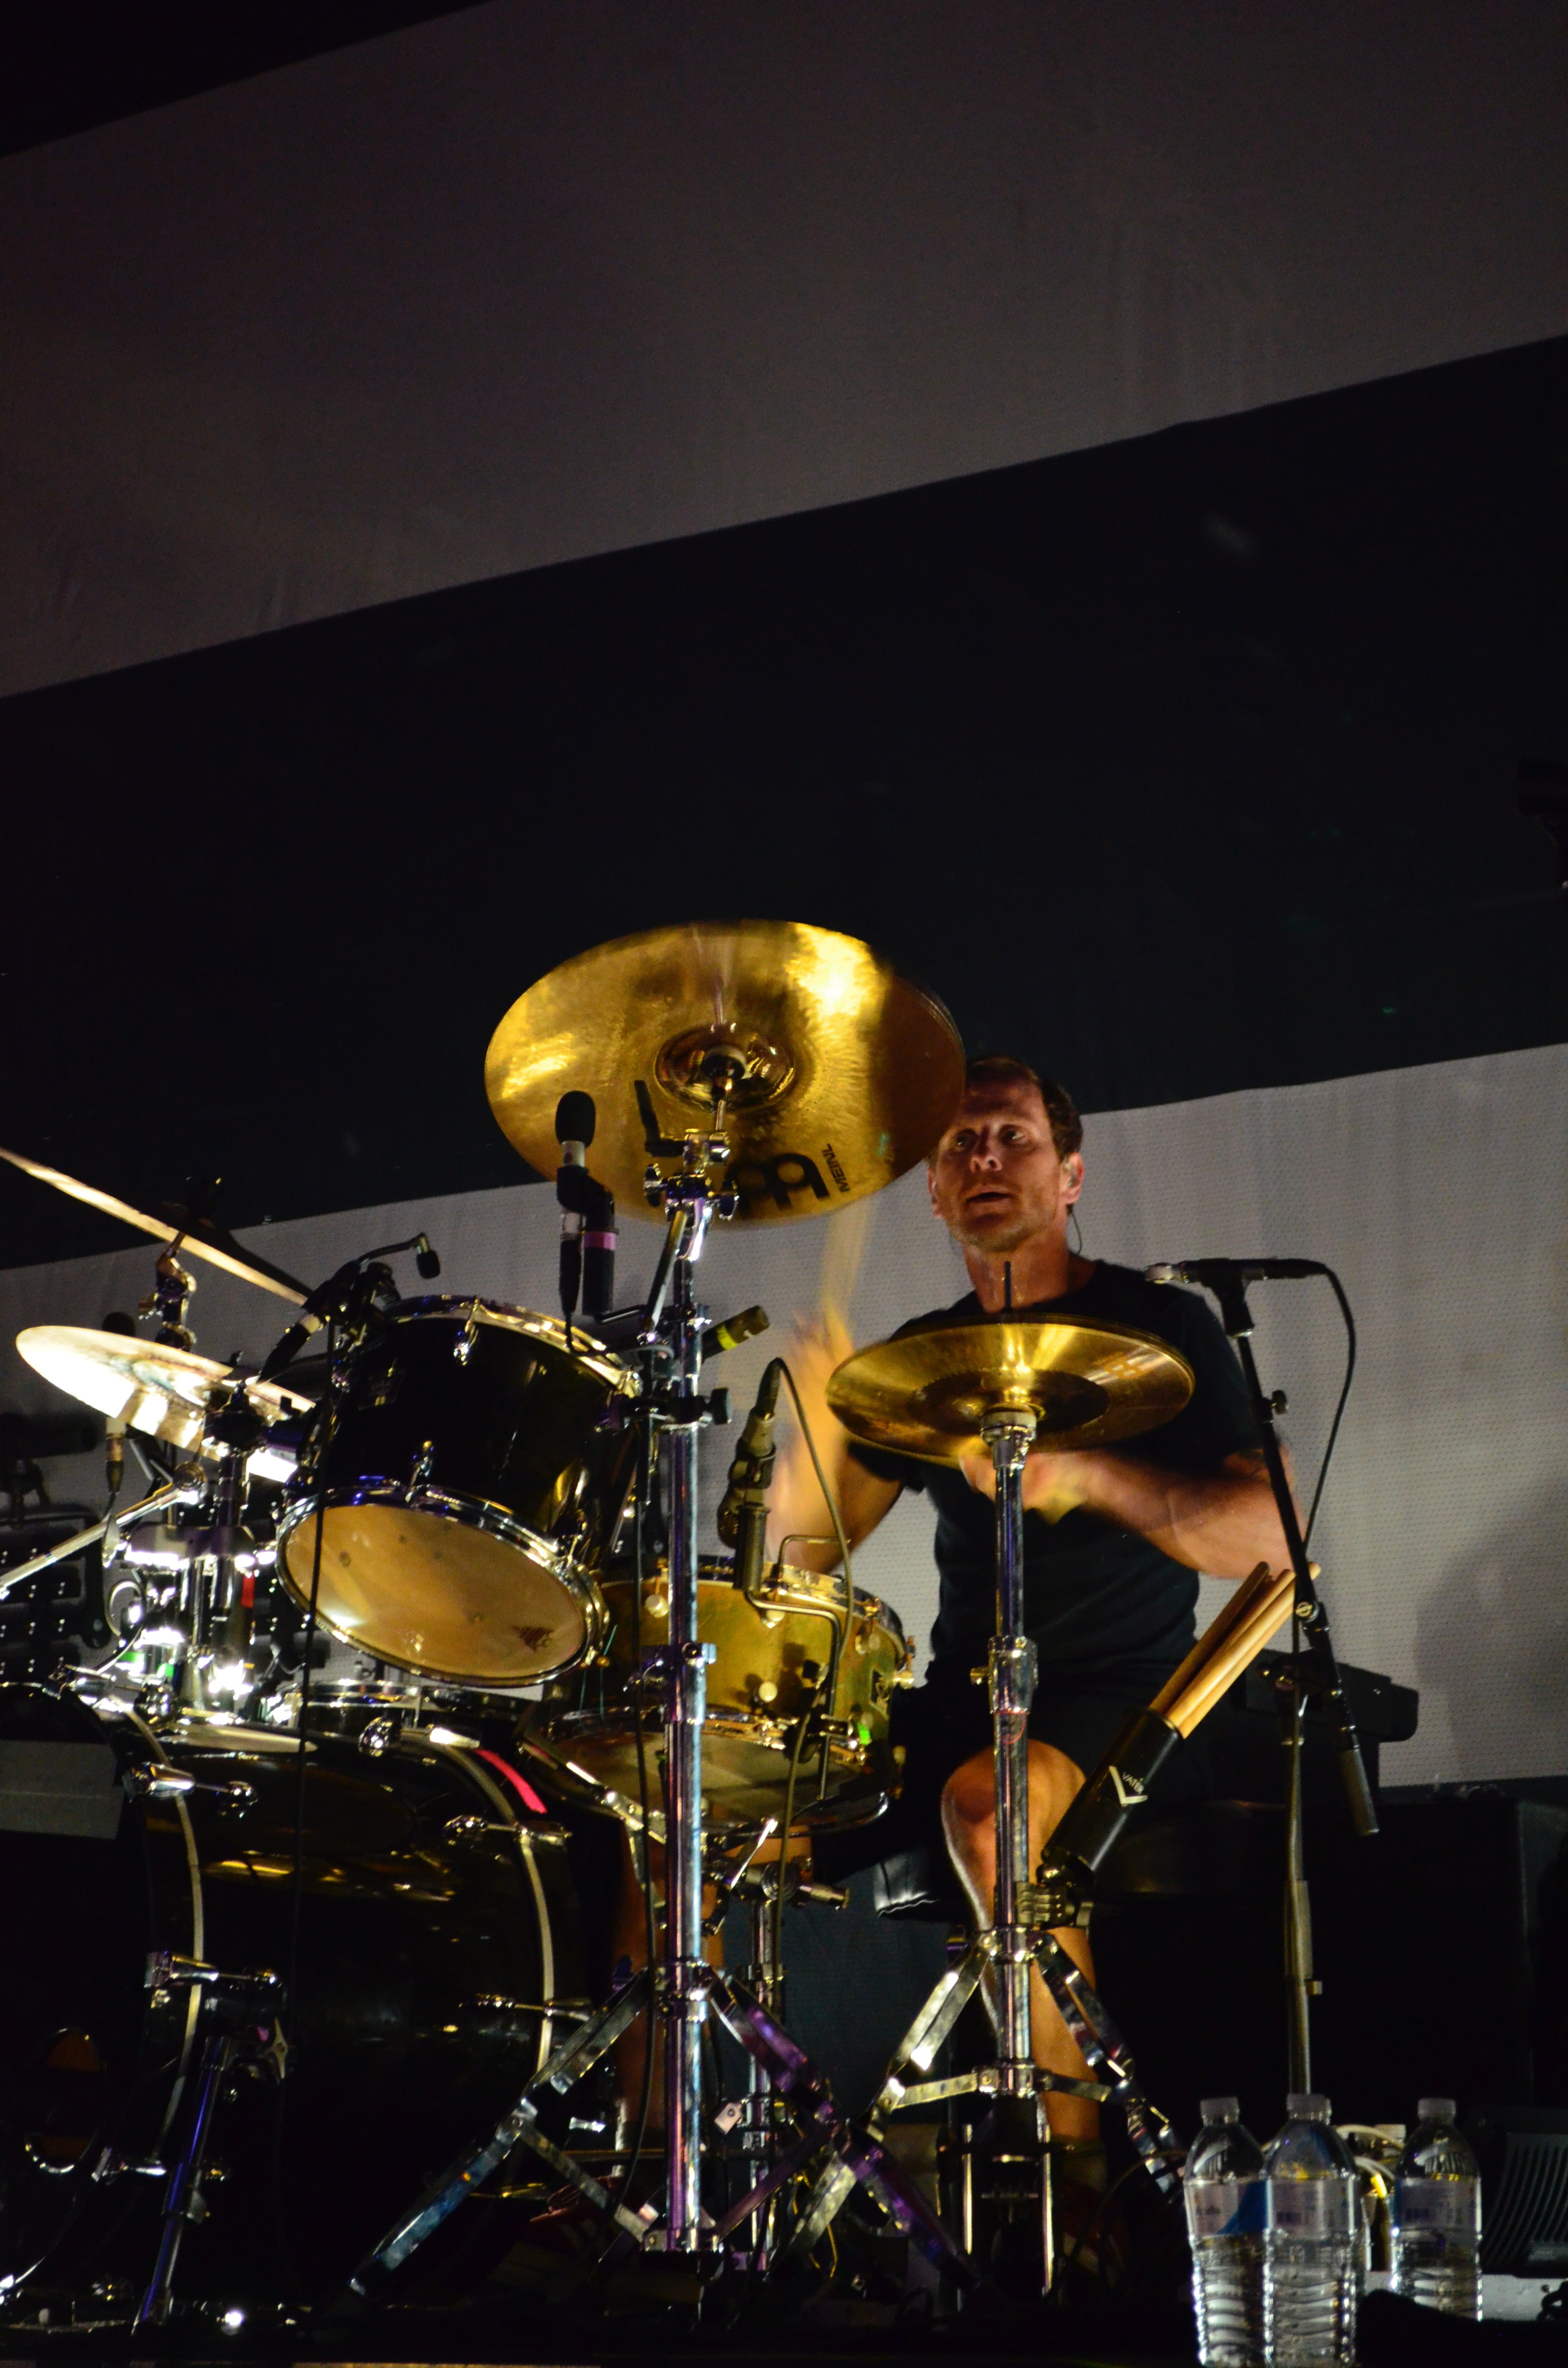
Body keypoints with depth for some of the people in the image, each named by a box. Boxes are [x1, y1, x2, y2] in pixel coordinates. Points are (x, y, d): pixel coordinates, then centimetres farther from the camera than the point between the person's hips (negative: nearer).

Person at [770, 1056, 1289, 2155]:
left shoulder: (1156, 1326, -2)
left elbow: (1275, 1538, -13)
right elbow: (805, 1550, 9)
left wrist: (1090, 1476, -28)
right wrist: (817, 1421, -12)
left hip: (1123, 1694, -5)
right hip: (962, 1703, 6)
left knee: (989, 1802, -37)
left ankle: (1077, 2159, -29)